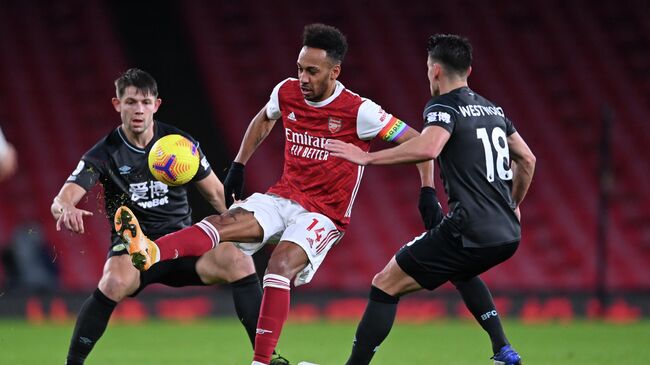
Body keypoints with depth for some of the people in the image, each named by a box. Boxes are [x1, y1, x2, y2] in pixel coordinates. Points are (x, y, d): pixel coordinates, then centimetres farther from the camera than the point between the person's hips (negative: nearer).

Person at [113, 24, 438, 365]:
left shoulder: (359, 111, -15)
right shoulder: (287, 92, 0)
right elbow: (264, 118, 25)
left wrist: (427, 192, -15)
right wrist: (238, 166, 20)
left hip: (324, 214, -4)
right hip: (282, 197, 4)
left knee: (280, 267, -30)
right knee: (223, 222, -23)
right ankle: (149, 252, -49)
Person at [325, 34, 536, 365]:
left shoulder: (443, 106, -6)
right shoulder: (492, 109, 17)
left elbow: (427, 148, -28)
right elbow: (527, 160, 26)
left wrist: (367, 157, -21)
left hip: (471, 234, -8)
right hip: (508, 235, 8)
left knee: (385, 285, 0)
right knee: (459, 270, 39)